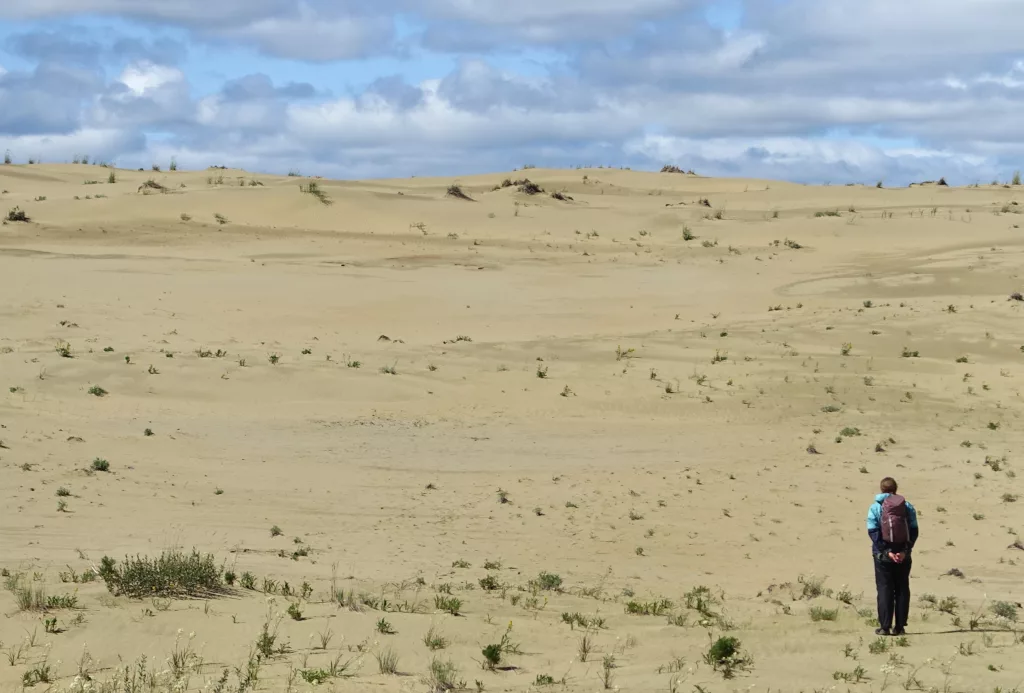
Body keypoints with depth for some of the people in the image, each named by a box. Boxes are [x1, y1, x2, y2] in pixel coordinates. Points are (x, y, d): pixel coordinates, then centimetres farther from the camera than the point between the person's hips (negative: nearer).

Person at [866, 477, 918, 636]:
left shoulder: (875, 507, -3)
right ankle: (899, 626, 6)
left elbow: (873, 532, -11)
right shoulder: (907, 507, 4)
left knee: (884, 590, 2)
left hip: (883, 556, -2)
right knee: (902, 590, 9)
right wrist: (905, 550, -9)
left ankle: (885, 626, -3)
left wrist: (887, 551, -13)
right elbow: (914, 530, -3)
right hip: (903, 556, 2)